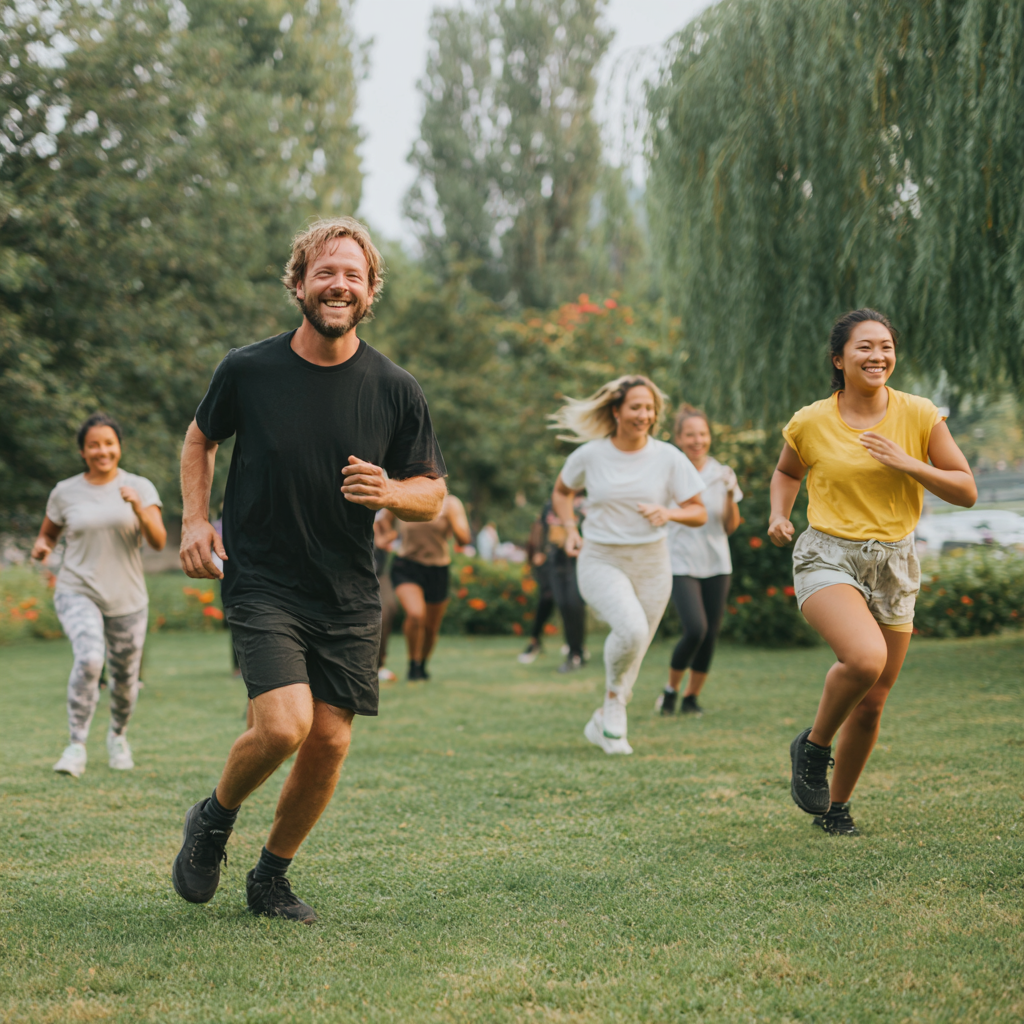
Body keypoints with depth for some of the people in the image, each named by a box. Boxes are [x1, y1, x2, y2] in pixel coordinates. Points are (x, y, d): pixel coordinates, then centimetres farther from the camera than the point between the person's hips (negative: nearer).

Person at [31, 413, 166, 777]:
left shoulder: (140, 487, -1)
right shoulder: (65, 492, 2)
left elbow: (159, 542, -10)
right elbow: (48, 534, 17)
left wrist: (139, 509, -27)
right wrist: (41, 547, -6)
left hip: (126, 598, 1)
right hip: (77, 592, -1)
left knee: (125, 678, 9)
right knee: (89, 659, -27)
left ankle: (117, 736, 40)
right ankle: (77, 746, -17)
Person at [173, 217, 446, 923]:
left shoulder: (397, 391, -2)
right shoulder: (248, 370, -4)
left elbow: (433, 494, 6)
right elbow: (201, 439, 15)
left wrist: (388, 492, -16)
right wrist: (195, 519, 2)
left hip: (350, 598, 3)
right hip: (261, 583, -2)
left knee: (330, 742, 0)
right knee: (284, 724, -20)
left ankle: (272, 875, 24)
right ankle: (214, 818, 12)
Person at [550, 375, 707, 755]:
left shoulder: (668, 458, -4)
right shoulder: (590, 455, -5)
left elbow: (699, 513, -1)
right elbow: (561, 491, 15)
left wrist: (669, 513, -21)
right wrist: (570, 530, -1)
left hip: (651, 563, 3)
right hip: (601, 562, -2)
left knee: (634, 651, 9)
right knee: (631, 628, -28)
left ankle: (603, 723, 31)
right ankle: (615, 699, -2)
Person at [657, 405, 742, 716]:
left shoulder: (721, 474, 4)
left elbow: (730, 527, 5)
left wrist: (730, 495, -9)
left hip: (716, 564, 4)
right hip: (680, 563, -4)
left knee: (710, 635, 2)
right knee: (695, 629, -19)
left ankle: (691, 697, 21)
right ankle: (671, 688, 5)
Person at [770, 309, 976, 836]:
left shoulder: (920, 416, -2)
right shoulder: (810, 423, -3)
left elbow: (966, 491, -1)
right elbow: (786, 471, 18)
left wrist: (909, 464, -15)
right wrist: (779, 516, 0)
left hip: (893, 564, 3)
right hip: (827, 557, -3)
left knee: (872, 703, 7)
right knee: (866, 658, -31)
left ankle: (836, 806, 29)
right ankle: (813, 744, -4)